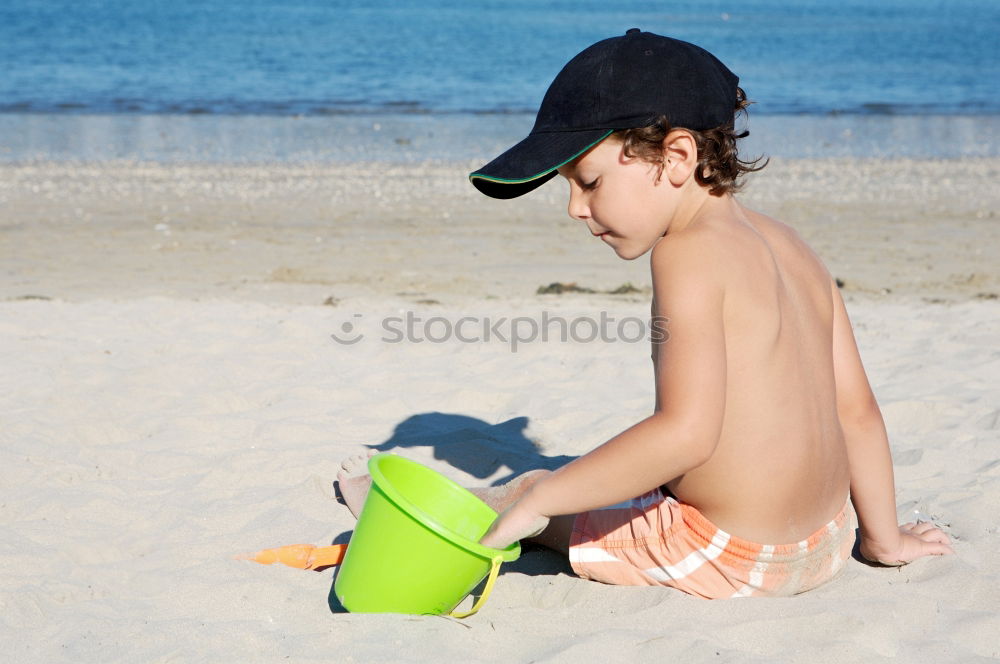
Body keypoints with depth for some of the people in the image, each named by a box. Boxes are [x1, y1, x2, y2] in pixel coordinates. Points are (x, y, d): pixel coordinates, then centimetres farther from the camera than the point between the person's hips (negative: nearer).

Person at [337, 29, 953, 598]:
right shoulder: (791, 248, 6)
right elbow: (857, 408, 9)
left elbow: (687, 430, -30)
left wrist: (539, 499, -24)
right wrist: (883, 538, 19)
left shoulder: (690, 253, -20)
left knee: (530, 488, 12)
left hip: (729, 558, -8)